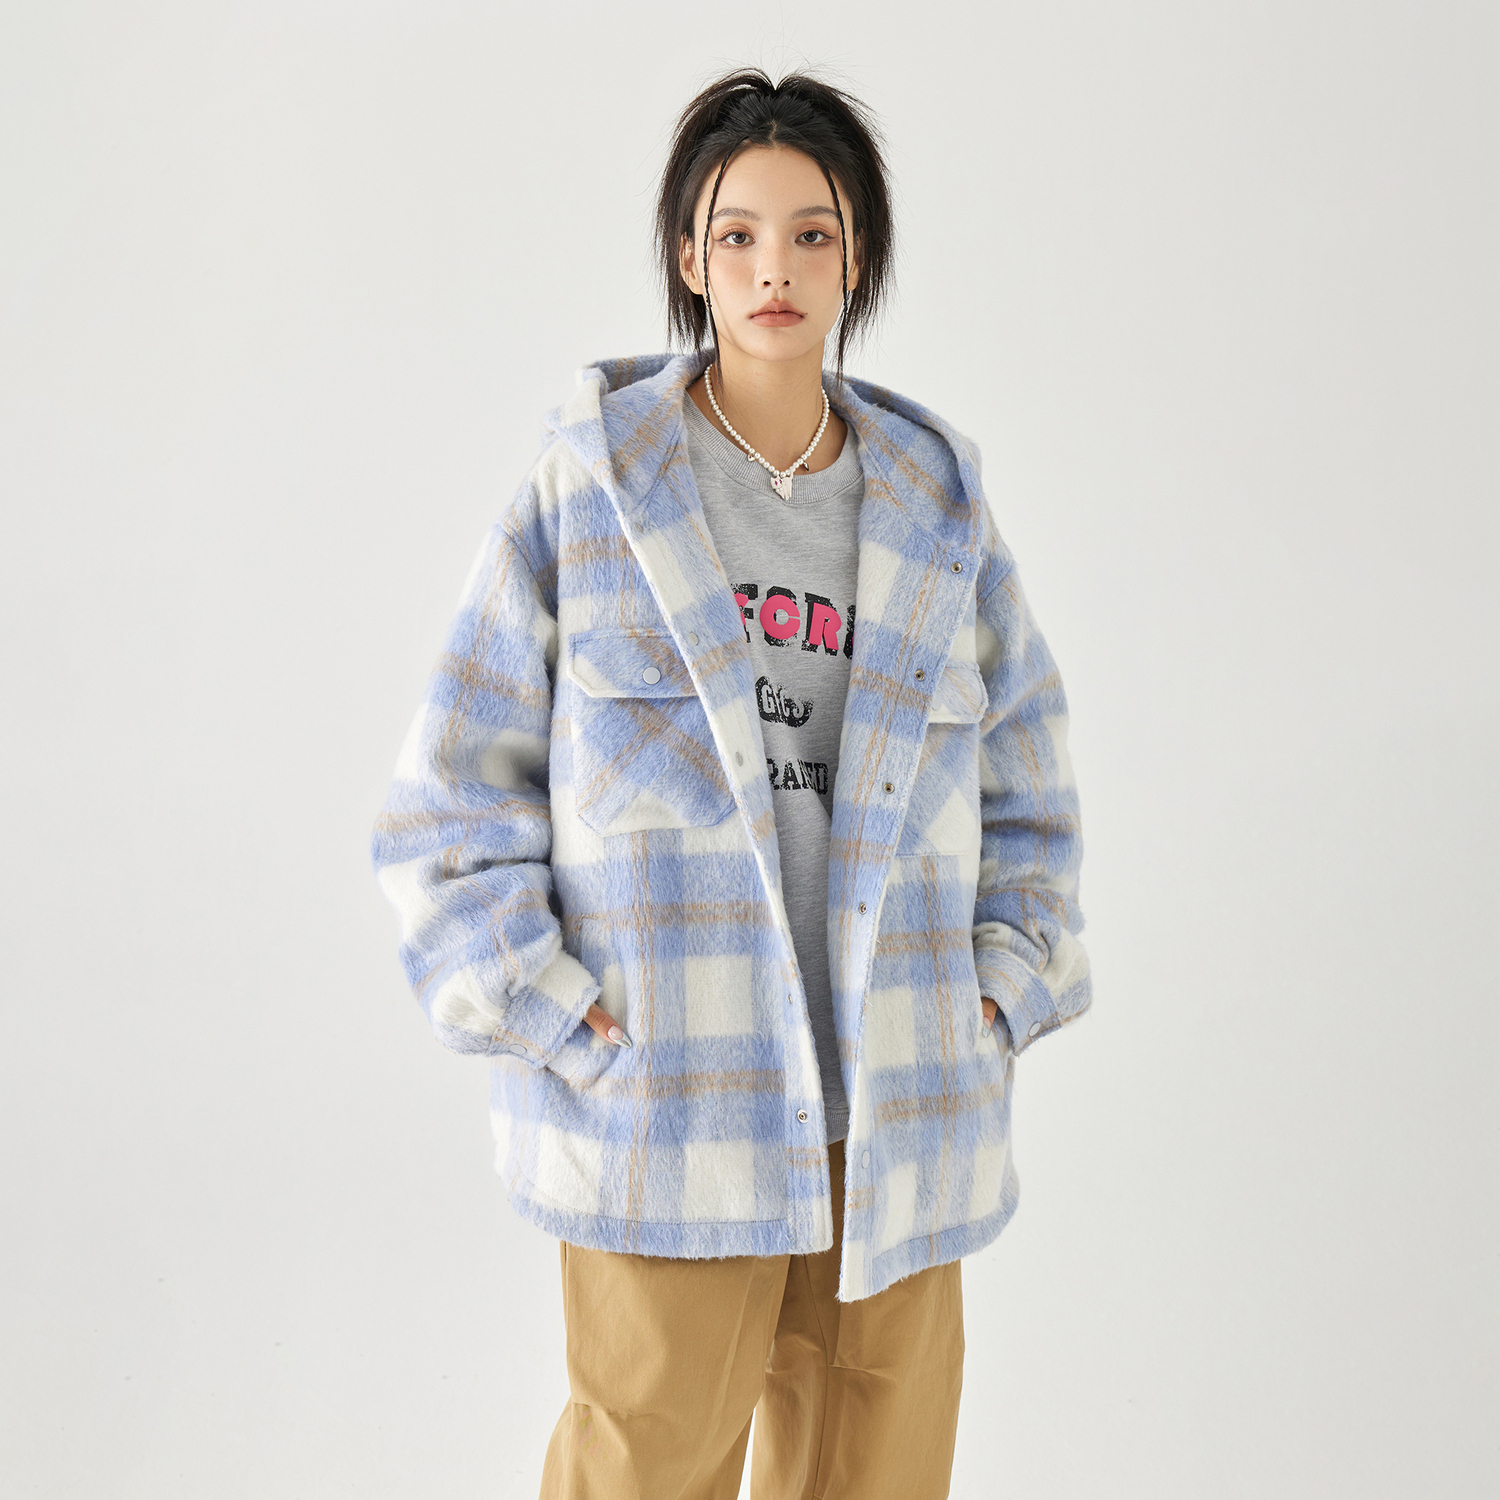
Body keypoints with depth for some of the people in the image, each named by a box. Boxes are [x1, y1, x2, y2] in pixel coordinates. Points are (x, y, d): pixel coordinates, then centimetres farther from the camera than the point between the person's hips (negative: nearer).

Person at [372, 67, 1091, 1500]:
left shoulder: (935, 507, 9)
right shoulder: (589, 485, 0)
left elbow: (1026, 791, 17)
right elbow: (454, 795, 0)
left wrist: (999, 997, 4)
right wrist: (551, 1017, -8)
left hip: (901, 1121, 3)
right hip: (661, 1110, -3)